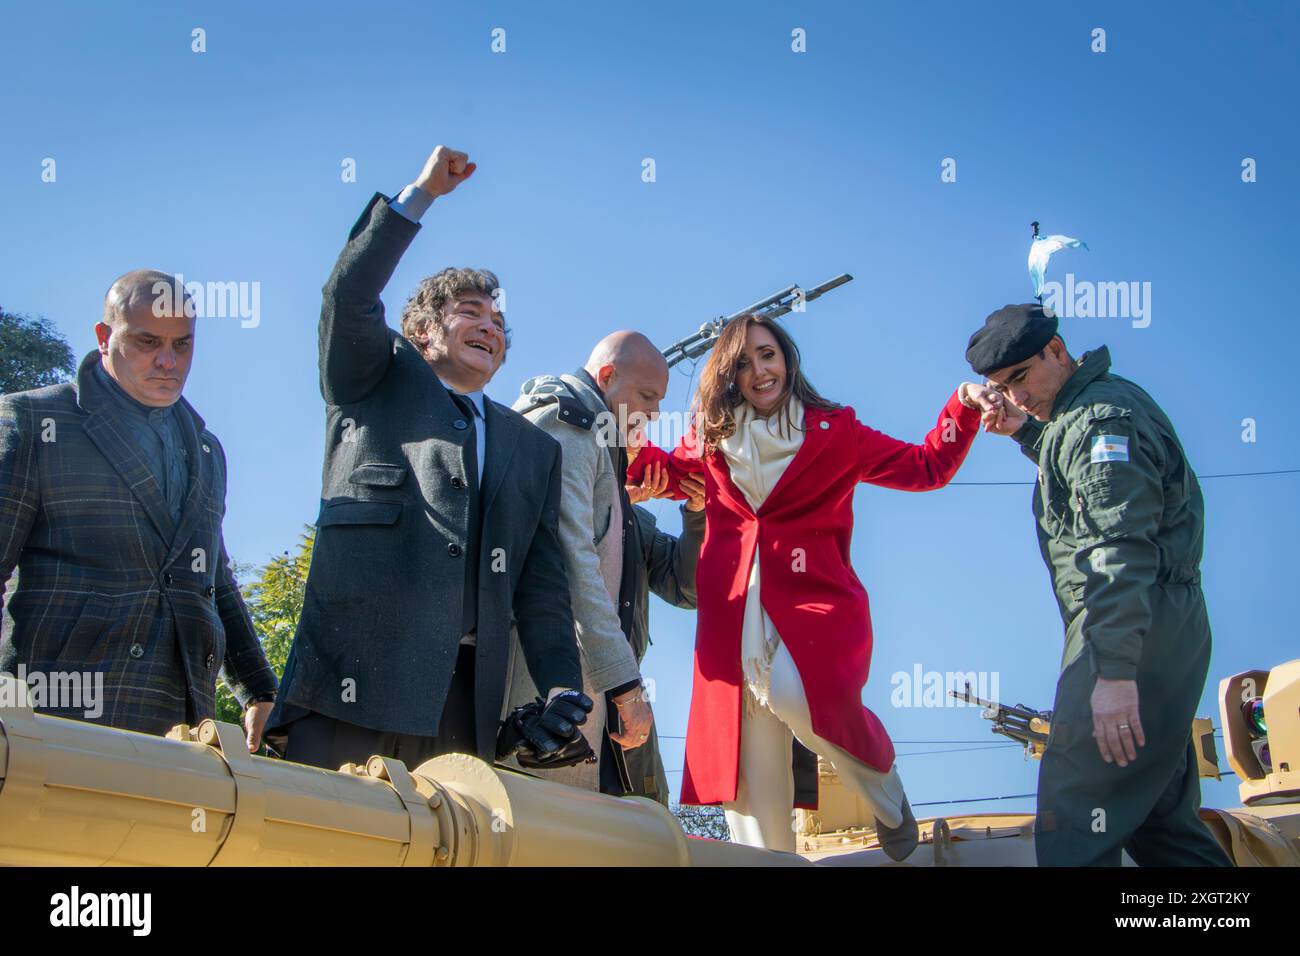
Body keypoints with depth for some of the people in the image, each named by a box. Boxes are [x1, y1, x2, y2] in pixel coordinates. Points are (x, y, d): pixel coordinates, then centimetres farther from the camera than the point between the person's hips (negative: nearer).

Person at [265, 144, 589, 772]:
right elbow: (348, 296, -2)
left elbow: (542, 584, 19)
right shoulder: (377, 384, 18)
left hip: (464, 697, 4)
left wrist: (561, 690, 5)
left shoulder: (533, 448, 26)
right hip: (353, 674, -3)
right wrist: (422, 193, 1)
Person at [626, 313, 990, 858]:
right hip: (734, 612, 3)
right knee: (751, 778, -4)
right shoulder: (711, 438, 15)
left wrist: (964, 408, -3)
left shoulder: (832, 430, 9)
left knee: (796, 695, -32)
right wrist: (633, 450, 15)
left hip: (811, 599, -3)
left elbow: (925, 468, 9)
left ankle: (884, 791, -3)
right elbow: (668, 472, 34)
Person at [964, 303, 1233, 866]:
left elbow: (1120, 547, -24)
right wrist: (1025, 433, 20)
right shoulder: (1096, 404, 18)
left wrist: (1115, 671, -31)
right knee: (1159, 814, 16)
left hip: (1134, 628, -11)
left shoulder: (1101, 416, -14)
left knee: (1073, 828, -13)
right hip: (1165, 629, 11)